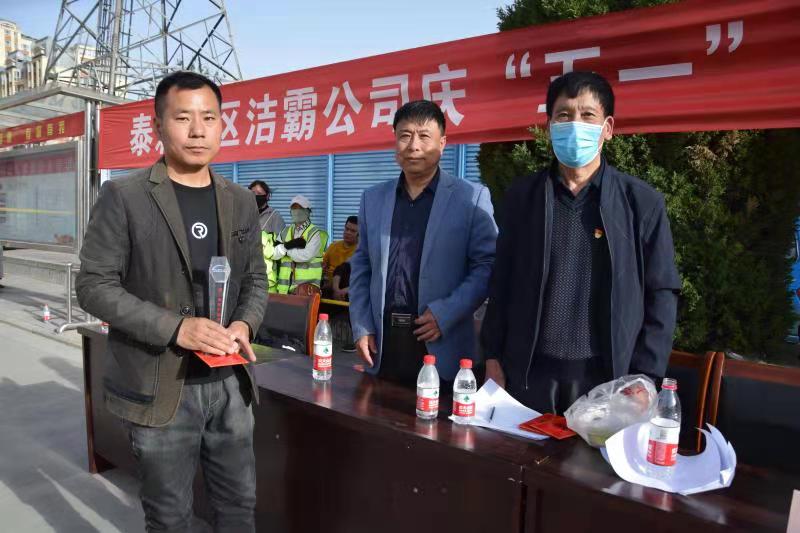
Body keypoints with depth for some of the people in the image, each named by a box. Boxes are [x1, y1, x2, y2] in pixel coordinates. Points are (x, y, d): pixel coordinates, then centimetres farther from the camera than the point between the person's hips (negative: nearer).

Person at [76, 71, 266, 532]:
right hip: (160, 386, -3)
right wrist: (174, 328, -22)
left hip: (230, 381, 4)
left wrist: (245, 324, -9)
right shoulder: (123, 197, -7)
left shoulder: (241, 202, 6)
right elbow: (94, 286, -10)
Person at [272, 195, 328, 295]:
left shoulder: (315, 233, -2)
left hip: (306, 284, -5)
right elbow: (273, 254, 4)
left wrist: (287, 249, -3)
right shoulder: (285, 231, 15)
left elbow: (306, 255, -17)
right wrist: (287, 245, -13)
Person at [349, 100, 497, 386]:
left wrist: (446, 314, -14)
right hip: (382, 340, 3)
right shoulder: (372, 198, 10)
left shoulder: (472, 197, -2)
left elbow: (487, 265, -5)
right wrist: (361, 327, 4)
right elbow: (361, 266, 12)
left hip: (442, 347, -3)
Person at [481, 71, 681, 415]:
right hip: (528, 373, 2)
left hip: (607, 376, -1)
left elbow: (661, 294, 1)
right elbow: (502, 283, 7)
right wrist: (493, 358, 2)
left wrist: (642, 380, -5)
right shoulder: (520, 197, 3)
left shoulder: (641, 202, 0)